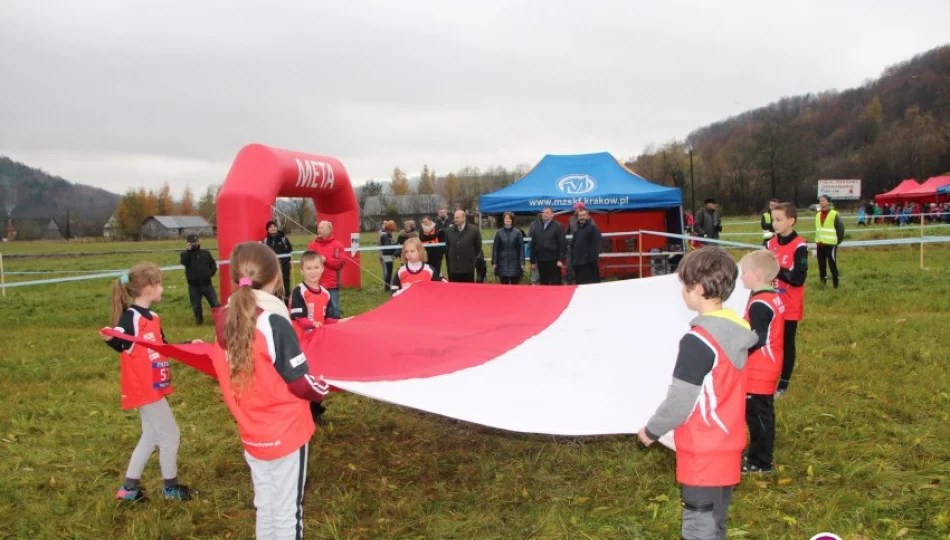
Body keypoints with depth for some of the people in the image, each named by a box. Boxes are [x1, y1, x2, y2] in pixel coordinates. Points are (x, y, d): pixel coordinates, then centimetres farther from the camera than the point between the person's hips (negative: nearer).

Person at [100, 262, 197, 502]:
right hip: (145, 389, -9)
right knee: (170, 435, 1)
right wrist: (110, 338, -43)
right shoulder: (131, 318, -17)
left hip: (153, 387, 10)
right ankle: (170, 487, 18)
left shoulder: (152, 317, 10)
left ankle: (129, 488, 27)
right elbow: (120, 344, -23)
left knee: (150, 437, 17)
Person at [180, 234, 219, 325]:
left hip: (206, 284, 1)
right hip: (194, 285, -1)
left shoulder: (206, 253, 8)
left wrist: (212, 272, 1)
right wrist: (187, 250, -20)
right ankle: (199, 321, 24)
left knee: (215, 304, 0)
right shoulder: (186, 254, 2)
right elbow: (183, 262, -20)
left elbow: (213, 264, 17)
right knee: (196, 306, 8)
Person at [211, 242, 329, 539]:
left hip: (251, 433, 6)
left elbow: (228, 374, 8)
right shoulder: (273, 321, -23)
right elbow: (301, 383, -18)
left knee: (264, 508, 21)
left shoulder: (225, 320, -4)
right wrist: (324, 388, 1)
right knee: (287, 512, 9)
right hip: (285, 432, -6)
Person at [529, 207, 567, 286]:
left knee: (555, 284, -3)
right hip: (541, 261, 5)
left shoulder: (558, 227, -1)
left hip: (553, 261, -5)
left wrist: (561, 259, -14)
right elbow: (533, 245, 13)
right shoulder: (537, 228, 13)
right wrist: (533, 261, 9)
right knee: (543, 284, 10)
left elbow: (563, 244, -7)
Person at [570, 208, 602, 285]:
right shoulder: (577, 229, 19)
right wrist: (572, 259, 18)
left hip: (588, 263, -8)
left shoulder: (593, 228, -6)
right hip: (577, 263, 8)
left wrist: (593, 260, -18)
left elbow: (595, 246, -13)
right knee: (579, 284, 12)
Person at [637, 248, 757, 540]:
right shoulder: (737, 330, 3)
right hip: (727, 447, 8)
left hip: (702, 454, -8)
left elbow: (680, 401, -19)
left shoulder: (699, 339, -22)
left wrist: (652, 430, -2)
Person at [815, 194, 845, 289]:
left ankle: (835, 284, 3)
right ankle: (823, 283, 21)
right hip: (820, 245, 6)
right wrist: (817, 240, 13)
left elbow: (841, 228, -9)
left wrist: (837, 241, -5)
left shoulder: (834, 215, -10)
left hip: (830, 245, -6)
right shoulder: (818, 215, 11)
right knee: (821, 265, 11)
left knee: (832, 265, -5)